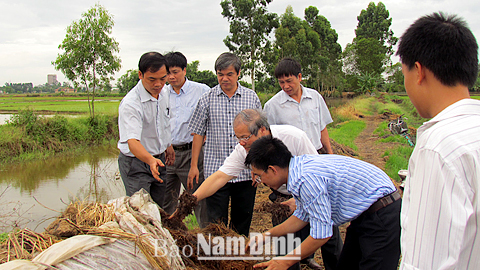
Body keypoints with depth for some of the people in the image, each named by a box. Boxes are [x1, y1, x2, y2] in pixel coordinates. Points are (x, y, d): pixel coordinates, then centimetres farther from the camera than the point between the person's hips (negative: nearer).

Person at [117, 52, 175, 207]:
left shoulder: (164, 95, 0)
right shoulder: (130, 103, -25)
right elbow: (132, 141, -36)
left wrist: (168, 145, 20)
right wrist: (150, 160, -52)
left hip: (159, 160, 7)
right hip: (135, 163, -7)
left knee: (159, 208, 13)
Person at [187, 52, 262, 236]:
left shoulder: (251, 97, 5)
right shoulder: (207, 99, 2)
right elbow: (198, 133, 6)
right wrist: (194, 165, 2)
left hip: (246, 171, 2)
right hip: (215, 171, -1)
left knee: (243, 222, 13)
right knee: (216, 222, 4)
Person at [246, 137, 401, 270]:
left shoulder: (307, 179, -30)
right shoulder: (301, 165, 1)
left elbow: (321, 235, -24)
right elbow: (302, 216, 14)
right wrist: (267, 235, 16)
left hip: (382, 215, -10)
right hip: (364, 213, 10)